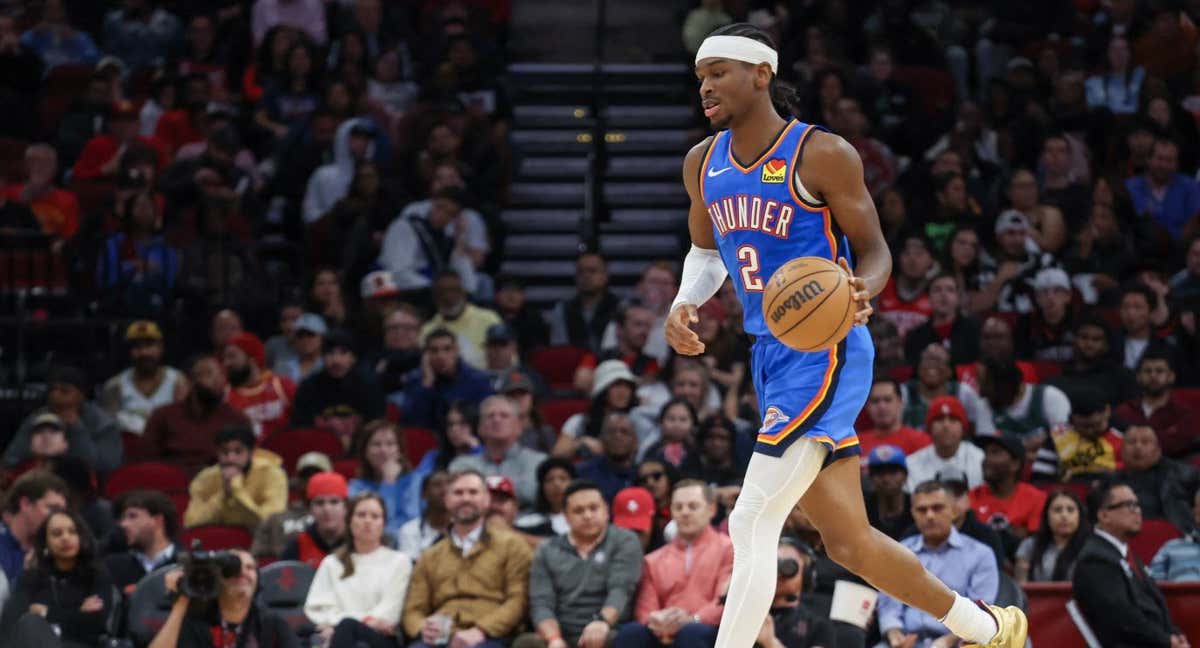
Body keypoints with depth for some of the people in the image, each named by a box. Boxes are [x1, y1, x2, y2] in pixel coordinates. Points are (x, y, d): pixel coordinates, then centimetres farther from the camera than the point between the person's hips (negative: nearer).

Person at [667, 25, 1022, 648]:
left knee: (753, 523, -17)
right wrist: (683, 305, 4)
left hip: (824, 352, -8)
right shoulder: (703, 165, 9)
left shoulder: (821, 155, -11)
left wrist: (862, 289, -28)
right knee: (847, 541, 11)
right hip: (771, 356, 8)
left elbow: (875, 251, -6)